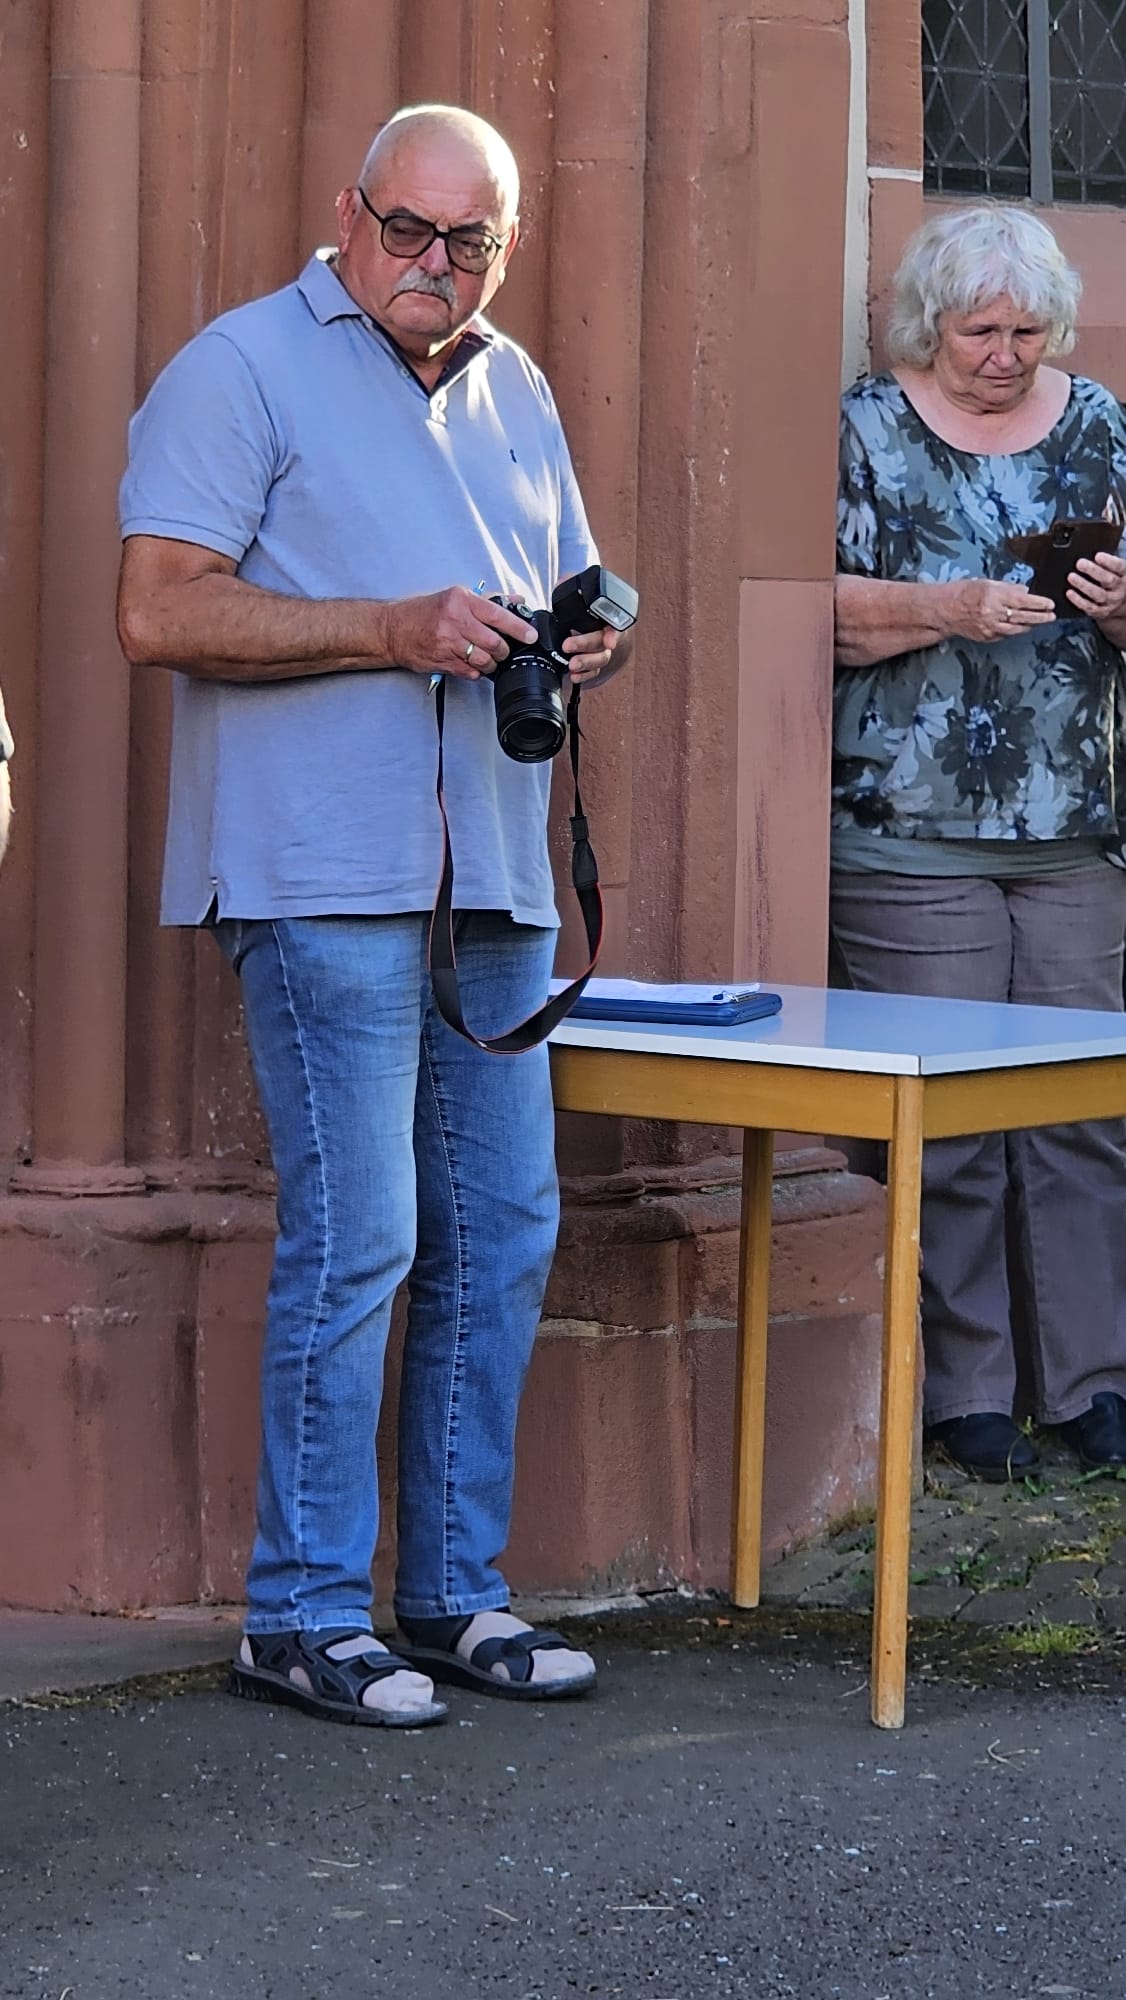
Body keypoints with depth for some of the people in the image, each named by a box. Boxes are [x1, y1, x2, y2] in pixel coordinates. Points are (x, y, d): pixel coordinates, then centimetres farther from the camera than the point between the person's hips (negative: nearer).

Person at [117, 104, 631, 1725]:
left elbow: (572, 592, 27)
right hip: (326, 877, -7)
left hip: (495, 877, 8)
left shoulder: (514, 392, 18)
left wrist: (590, 640, 3)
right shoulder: (245, 368, -4)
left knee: (502, 1232, 8)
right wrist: (391, 632, -18)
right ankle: (304, 1614, 1)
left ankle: (455, 1592, 18)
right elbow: (159, 612, -12)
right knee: (354, 1244, -9)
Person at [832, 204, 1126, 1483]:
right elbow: (823, 608, -4)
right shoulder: (866, 430, 2)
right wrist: (950, 611, -18)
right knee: (941, 1123, -2)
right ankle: (960, 1392, 5)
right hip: (910, 833, -3)